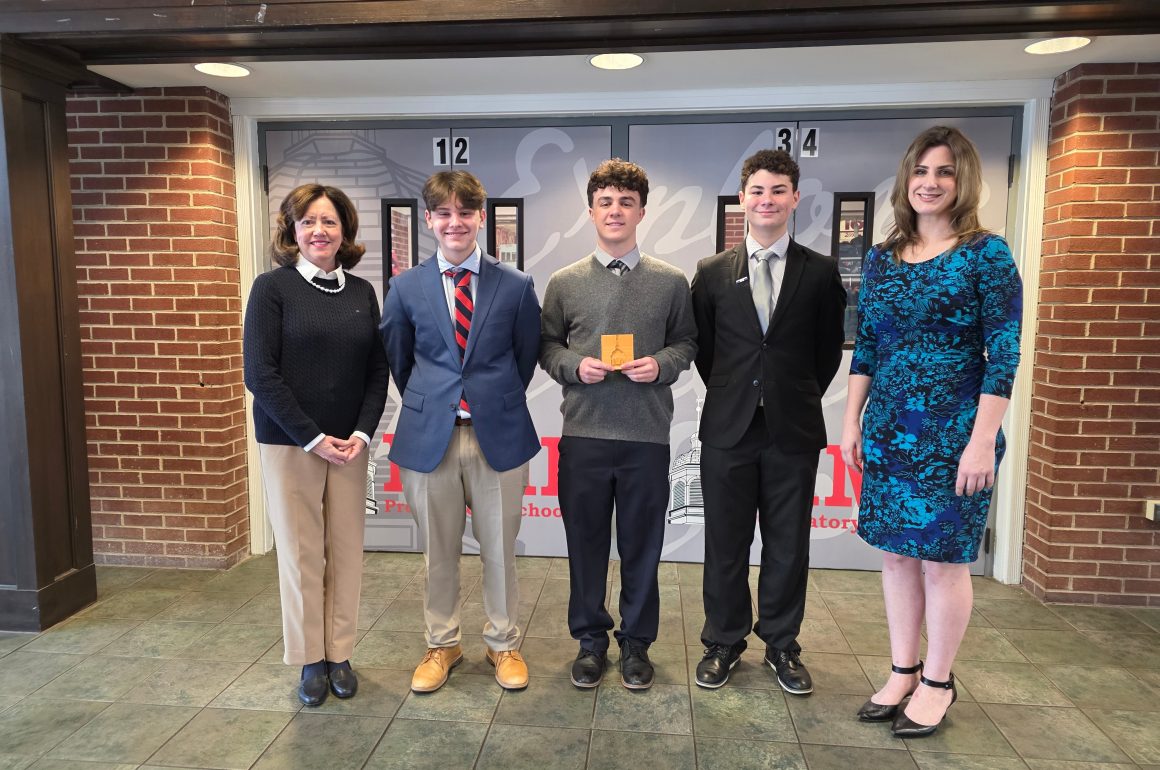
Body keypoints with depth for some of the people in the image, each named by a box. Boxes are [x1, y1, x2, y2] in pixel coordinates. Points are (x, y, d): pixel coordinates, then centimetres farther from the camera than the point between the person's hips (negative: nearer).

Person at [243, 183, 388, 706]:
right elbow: (260, 373, -9)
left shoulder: (362, 292, 6)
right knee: (301, 553, 5)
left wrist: (362, 433, -6)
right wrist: (312, 438, -12)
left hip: (349, 443, 3)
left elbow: (377, 370, 8)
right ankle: (310, 659, 22)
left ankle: (340, 654, 24)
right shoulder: (273, 287, -5)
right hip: (289, 442, -3)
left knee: (346, 551, 8)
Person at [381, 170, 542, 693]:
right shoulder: (406, 287, 2)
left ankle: (503, 645, 31)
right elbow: (397, 359, 13)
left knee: (499, 550, 11)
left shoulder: (516, 285, -1)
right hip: (429, 435, 1)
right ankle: (441, 645, 33)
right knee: (438, 552, 13)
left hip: (499, 434, 0)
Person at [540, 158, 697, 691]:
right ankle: (590, 640, 30)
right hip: (582, 433, 1)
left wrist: (661, 364, -10)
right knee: (585, 543, 11)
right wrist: (575, 365, -10)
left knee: (641, 546, 10)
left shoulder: (671, 282, 3)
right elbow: (547, 346, 9)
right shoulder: (564, 282, 4)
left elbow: (686, 343, 10)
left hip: (647, 435, 0)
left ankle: (636, 642, 30)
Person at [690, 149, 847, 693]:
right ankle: (723, 642, 27)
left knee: (788, 545, 10)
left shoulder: (821, 272, 2)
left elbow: (828, 352, 8)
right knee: (725, 544, 9)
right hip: (728, 429, 0)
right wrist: (731, 398, 8)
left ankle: (781, 644, 29)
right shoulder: (712, 272, 3)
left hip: (793, 430, 0)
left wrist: (798, 400, 9)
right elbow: (703, 349, 9)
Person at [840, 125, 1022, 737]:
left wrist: (983, 440, -15)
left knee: (943, 558, 5)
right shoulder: (880, 259, 8)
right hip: (888, 430, 5)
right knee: (897, 552, 12)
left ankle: (938, 681, 24)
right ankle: (903, 671, 28)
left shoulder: (986, 254, -5)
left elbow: (1004, 354, -9)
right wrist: (851, 421, 6)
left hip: (955, 433, -4)